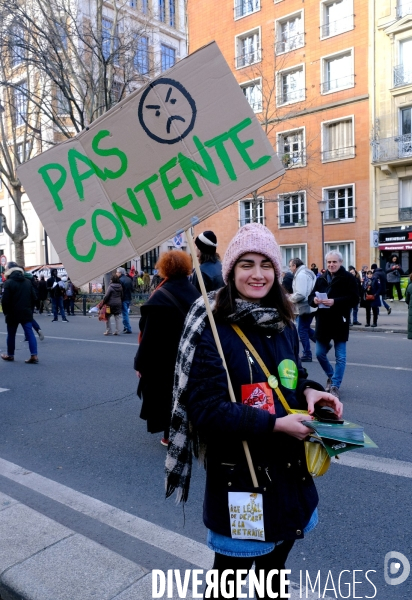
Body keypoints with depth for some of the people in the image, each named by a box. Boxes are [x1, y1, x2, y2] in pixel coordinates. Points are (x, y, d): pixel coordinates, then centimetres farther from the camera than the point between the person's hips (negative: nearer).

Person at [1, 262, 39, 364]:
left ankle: (10, 355, 25)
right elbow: (34, 298, 8)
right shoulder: (28, 282, 7)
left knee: (11, 334, 12)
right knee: (29, 333, -1)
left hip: (13, 313, -3)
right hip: (26, 313, 4)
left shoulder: (9, 282, -9)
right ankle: (34, 355, -10)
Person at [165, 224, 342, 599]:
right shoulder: (212, 329, -19)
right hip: (239, 473, -6)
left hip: (287, 468, 6)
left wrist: (309, 391, -8)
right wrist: (275, 425, -26)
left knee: (275, 561, 28)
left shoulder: (283, 325, 1)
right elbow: (207, 409, -23)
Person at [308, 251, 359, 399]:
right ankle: (331, 376, 36)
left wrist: (335, 302, -24)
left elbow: (354, 299, -14)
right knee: (320, 354, 12)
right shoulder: (321, 279, 10)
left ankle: (335, 386, 12)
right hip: (323, 322, 5)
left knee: (340, 357, 1)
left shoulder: (348, 278, -6)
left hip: (340, 323, -5)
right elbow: (311, 297, 11)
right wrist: (314, 300, -13)